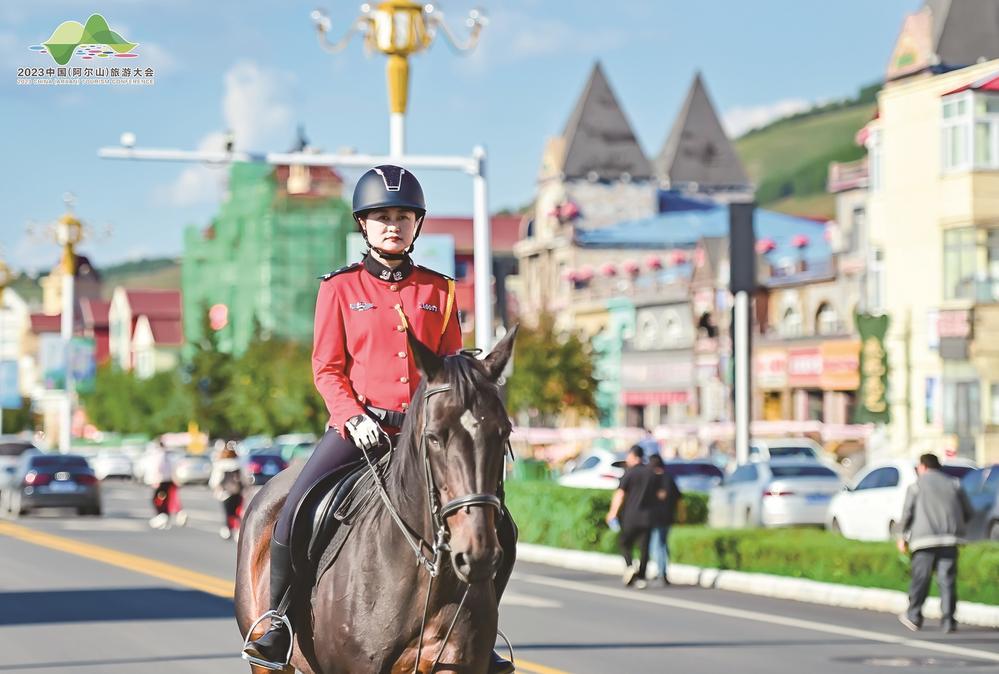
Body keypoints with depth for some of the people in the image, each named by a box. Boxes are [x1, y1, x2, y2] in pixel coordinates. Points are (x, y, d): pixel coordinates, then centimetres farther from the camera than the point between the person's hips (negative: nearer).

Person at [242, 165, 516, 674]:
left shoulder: (438, 290, 12)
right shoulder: (340, 288, 6)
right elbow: (327, 368, 2)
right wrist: (353, 417, -14)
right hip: (359, 425, -2)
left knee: (500, 532, -7)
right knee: (294, 513, -24)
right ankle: (277, 621, -3)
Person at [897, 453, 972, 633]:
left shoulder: (917, 486, 4)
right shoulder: (953, 484, 13)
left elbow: (907, 513, -2)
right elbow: (968, 512, 10)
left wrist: (903, 537, 9)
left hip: (924, 538, -2)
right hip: (950, 538, 2)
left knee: (920, 578, 5)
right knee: (947, 580, 0)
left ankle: (914, 617, 10)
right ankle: (948, 621, -5)